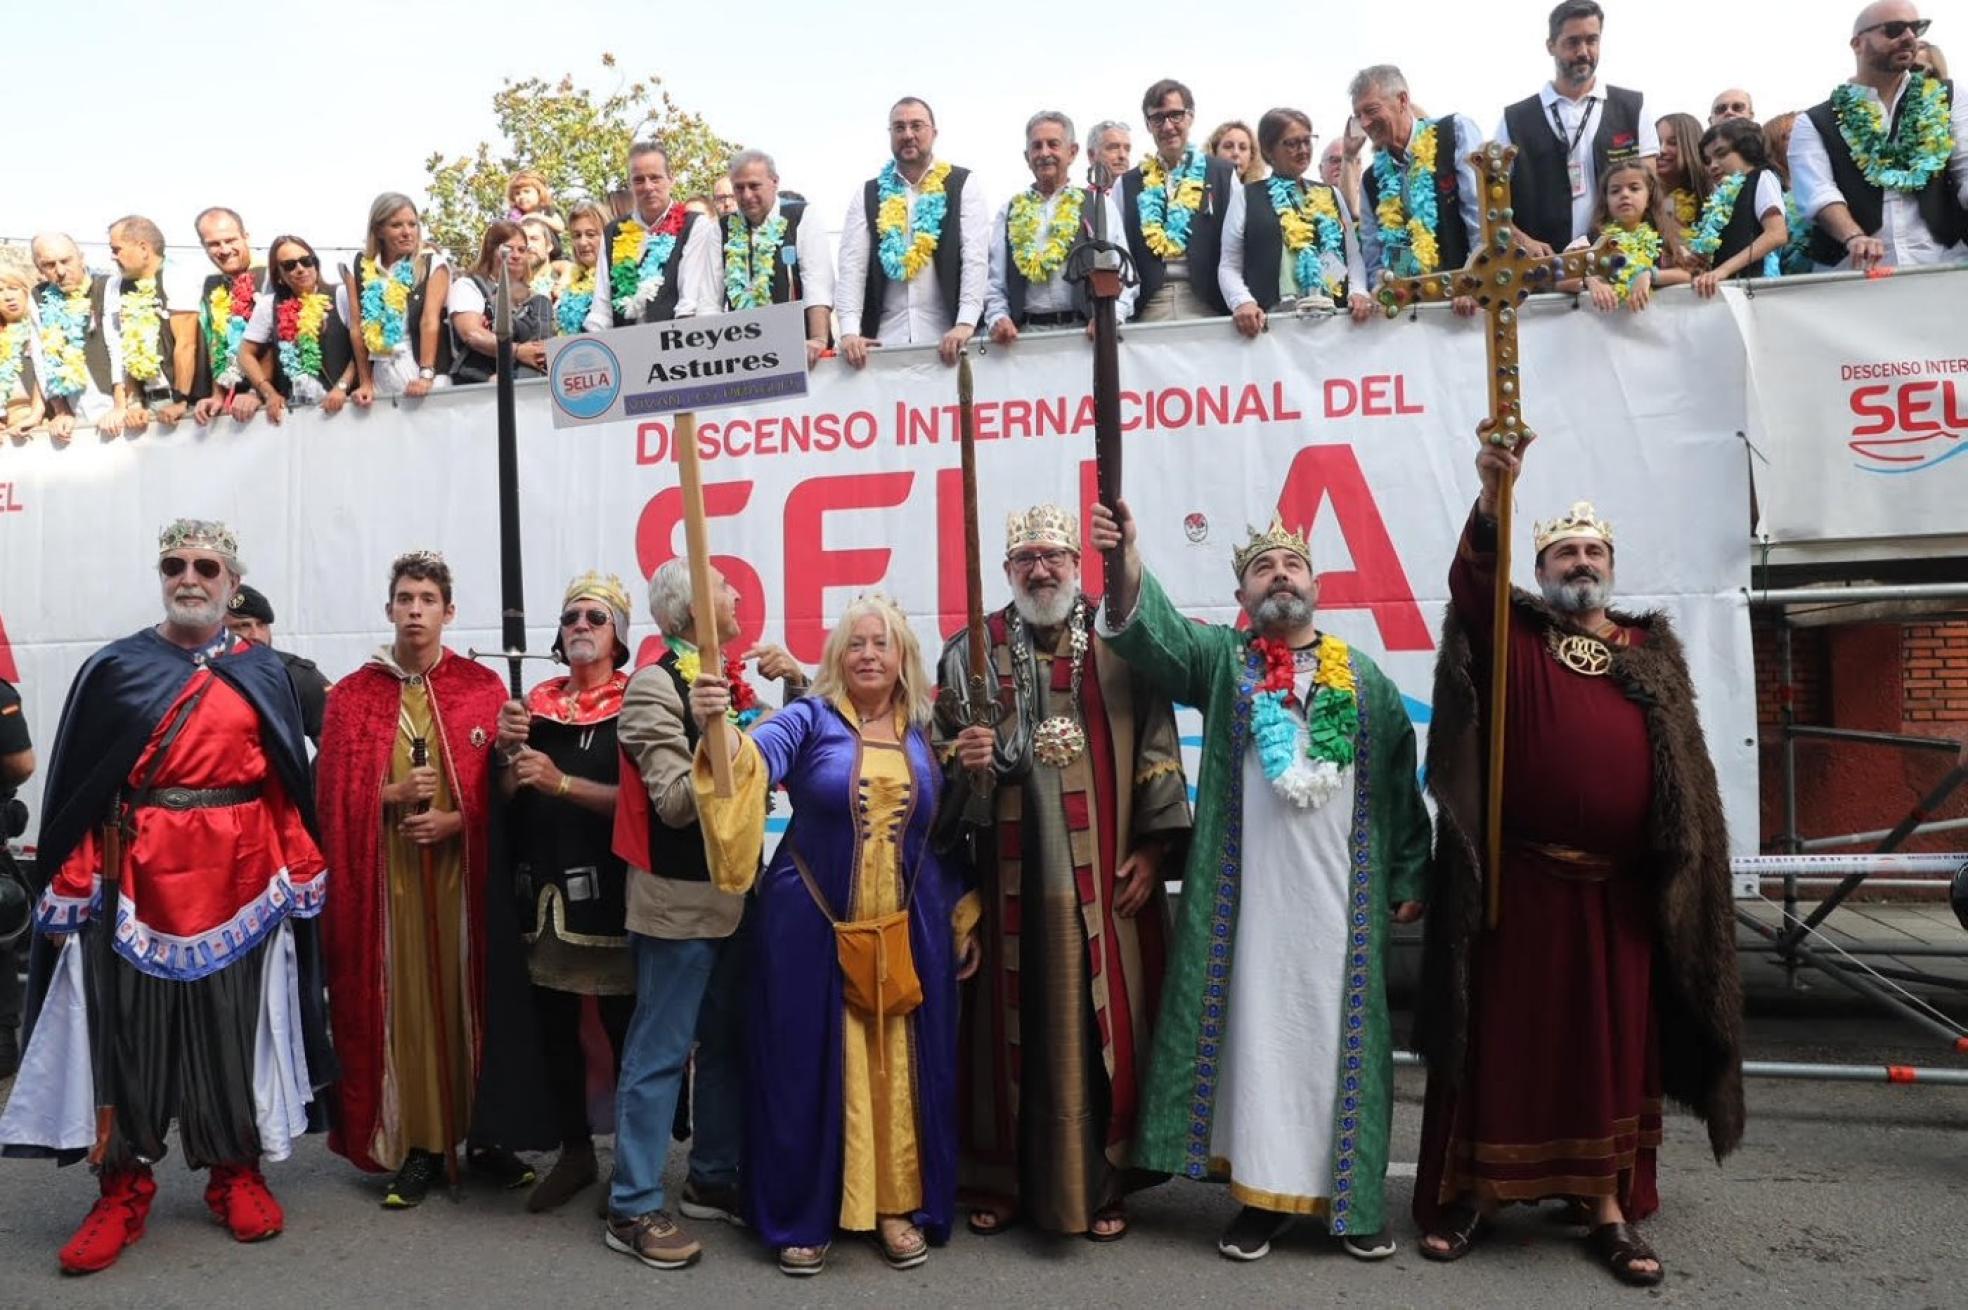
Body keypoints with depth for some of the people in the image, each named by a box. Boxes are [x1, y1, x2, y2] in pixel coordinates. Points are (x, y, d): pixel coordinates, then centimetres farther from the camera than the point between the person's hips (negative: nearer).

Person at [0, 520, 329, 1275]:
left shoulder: (265, 674, 6)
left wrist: (297, 879, 1)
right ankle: (122, 1193, 17)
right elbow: (76, 793, 1)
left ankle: (237, 1175, 22)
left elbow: (290, 788, 5)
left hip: (239, 880, 1)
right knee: (129, 1027, 5)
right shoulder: (114, 669, 3)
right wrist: (70, 891, -4)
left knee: (235, 1024, 8)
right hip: (137, 881, 0)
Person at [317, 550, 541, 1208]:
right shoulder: (352, 695, 6)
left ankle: (486, 1135, 17)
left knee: (471, 995, 5)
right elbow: (334, 794, 3)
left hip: (464, 868, -1)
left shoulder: (483, 687, 3)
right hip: (385, 874, 1)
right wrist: (392, 794, -13)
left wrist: (456, 819, -13)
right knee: (401, 1002, 4)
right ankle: (418, 1146, 14)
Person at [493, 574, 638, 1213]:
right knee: (555, 1028, 12)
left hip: (607, 891, -5)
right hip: (542, 890, 5)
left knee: (624, 1031, 0)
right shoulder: (537, 702, 12)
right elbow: (508, 799, 11)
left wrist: (561, 781, -20)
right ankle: (575, 1151, 27)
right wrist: (509, 751, -8)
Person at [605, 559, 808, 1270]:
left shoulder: (733, 680, 9)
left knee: (728, 1044, 15)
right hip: (679, 898, -8)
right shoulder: (653, 685, -13)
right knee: (659, 1052, 1)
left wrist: (796, 684, 1)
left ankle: (712, 1179, 29)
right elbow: (675, 803, -19)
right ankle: (633, 1208, 12)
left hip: (735, 891, 8)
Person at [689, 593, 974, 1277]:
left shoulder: (925, 731, 6)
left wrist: (964, 921, 11)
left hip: (909, 931, 3)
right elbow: (752, 755, -25)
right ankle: (805, 1215, 21)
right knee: (810, 1066, 5)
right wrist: (715, 723, -47)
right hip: (813, 927, -2)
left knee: (902, 1069, 9)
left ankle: (901, 1206, 25)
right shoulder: (810, 719, -4)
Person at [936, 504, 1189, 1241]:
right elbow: (941, 752, 7)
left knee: (1102, 1027, 5)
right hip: (1009, 875, 1)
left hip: (1103, 875, 0)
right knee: (1010, 1028, 7)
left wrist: (1154, 845, -4)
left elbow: (1156, 746, 2)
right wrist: (962, 759, -17)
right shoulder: (971, 650, 6)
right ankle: (1002, 1180, 21)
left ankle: (1101, 1185, 19)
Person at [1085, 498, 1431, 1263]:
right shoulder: (1220, 659, 4)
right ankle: (1264, 1193, 15)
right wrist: (1126, 563, -34)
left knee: (1340, 1038, 8)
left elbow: (1400, 782, 10)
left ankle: (1352, 1197, 20)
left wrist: (1410, 878, 5)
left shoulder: (1362, 675, 9)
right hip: (1253, 893, -1)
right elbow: (1154, 633, -15)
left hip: (1343, 895, 2)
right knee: (1259, 1034, 4)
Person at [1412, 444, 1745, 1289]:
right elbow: (1470, 581, -16)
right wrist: (1493, 496, -33)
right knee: (1501, 1036, 5)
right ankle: (1474, 1191, 17)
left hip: (1619, 892, 3)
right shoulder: (1512, 633, 5)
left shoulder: (1652, 651, 13)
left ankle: (1609, 1208, 21)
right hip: (1517, 883, -2)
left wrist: (1679, 874, 1)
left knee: (1612, 1044, 9)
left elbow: (1684, 770, 10)